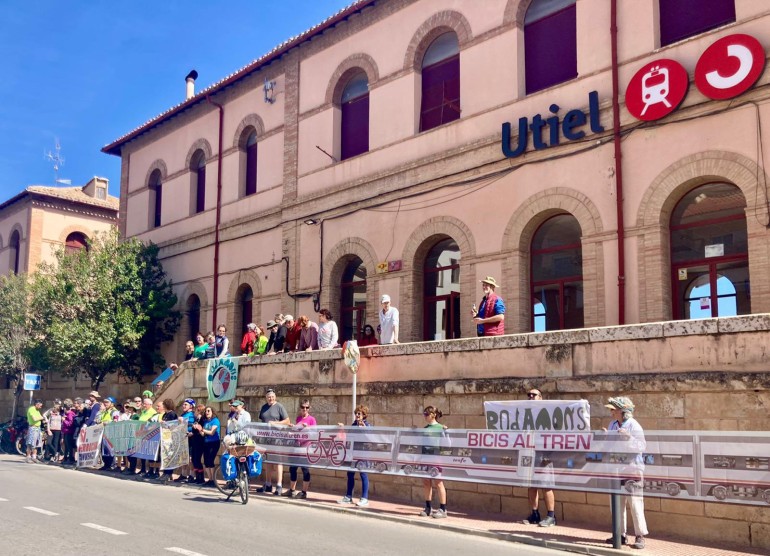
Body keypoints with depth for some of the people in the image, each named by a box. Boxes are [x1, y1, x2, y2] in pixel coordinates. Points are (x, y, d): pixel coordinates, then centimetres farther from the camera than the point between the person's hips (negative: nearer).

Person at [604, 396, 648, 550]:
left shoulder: (633, 425, -10)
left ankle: (640, 536, 3)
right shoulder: (613, 425, 10)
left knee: (634, 503, -6)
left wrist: (628, 437, -29)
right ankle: (621, 534, 21)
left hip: (632, 470, -7)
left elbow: (642, 446, -17)